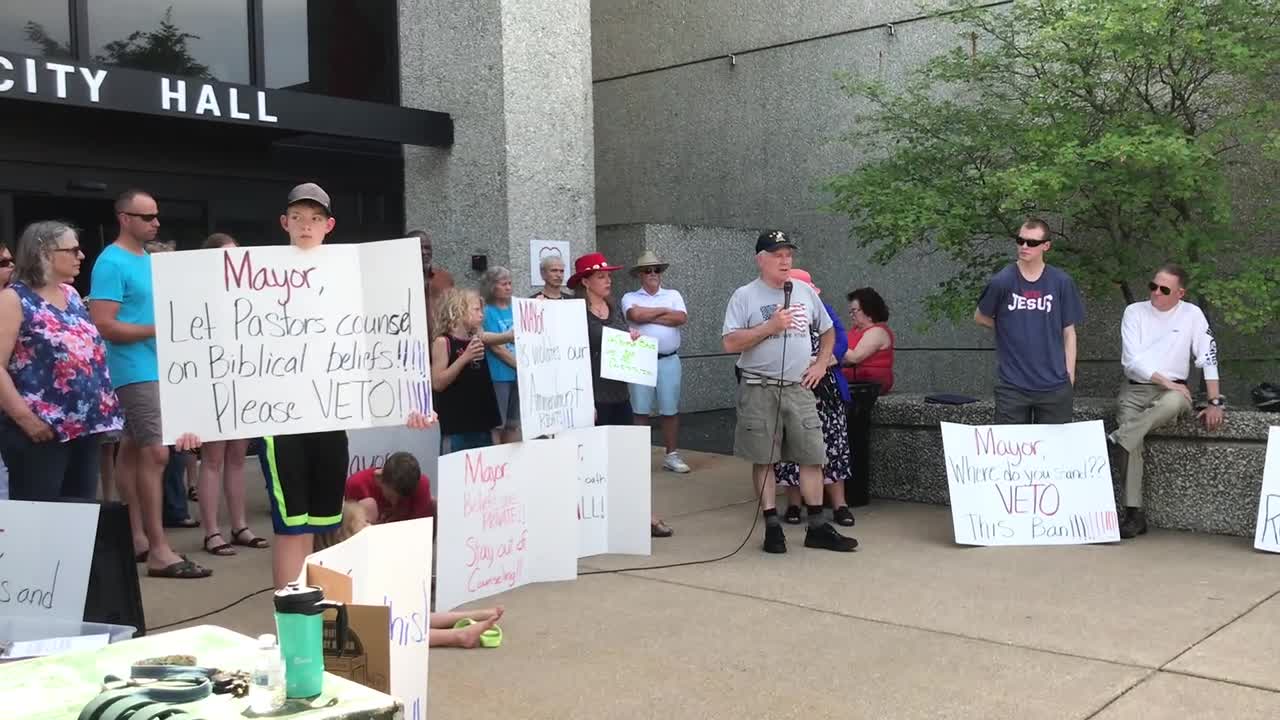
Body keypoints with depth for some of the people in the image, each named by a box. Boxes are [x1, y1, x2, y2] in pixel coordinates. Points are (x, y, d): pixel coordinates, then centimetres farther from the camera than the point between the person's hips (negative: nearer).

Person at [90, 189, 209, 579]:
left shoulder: (150, 259, 14)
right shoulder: (111, 263, -14)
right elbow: (104, 326, -20)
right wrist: (158, 330, -20)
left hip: (157, 367, 9)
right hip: (135, 371, -9)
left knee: (132, 449, 14)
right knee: (156, 452, -13)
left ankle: (136, 536, 20)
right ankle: (159, 550, -10)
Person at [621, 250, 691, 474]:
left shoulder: (673, 295, 12)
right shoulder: (630, 298, 8)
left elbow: (682, 318, -6)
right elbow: (635, 315, -15)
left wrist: (649, 316, -5)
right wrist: (664, 310, -3)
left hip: (669, 360, 1)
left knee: (670, 410, 5)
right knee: (641, 411, 2)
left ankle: (671, 455, 14)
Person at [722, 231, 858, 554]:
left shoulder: (805, 292, 11)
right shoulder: (744, 296, -3)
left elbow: (828, 331, 23)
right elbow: (731, 344, -11)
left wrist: (821, 364, 10)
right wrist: (771, 326, -15)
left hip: (799, 388, 4)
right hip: (759, 390, -4)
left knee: (812, 455, 3)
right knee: (764, 458, 2)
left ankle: (817, 527, 12)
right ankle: (772, 526, 10)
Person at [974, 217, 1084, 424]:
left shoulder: (1062, 283, 0)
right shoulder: (1002, 281, -4)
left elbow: (1068, 332, 6)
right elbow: (980, 317, 11)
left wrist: (1069, 375, 3)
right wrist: (1009, 329, 2)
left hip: (1054, 385, 1)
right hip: (1012, 385, -1)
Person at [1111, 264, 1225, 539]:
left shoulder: (1192, 314, 3)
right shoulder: (1134, 312, 3)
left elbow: (1208, 359, 0)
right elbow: (1132, 360, -6)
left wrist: (1215, 402, -8)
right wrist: (1165, 382, -15)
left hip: (1172, 390, -1)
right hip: (1134, 389, 1)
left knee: (1173, 403, -39)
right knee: (1133, 443, -22)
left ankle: (1114, 442, -35)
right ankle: (1134, 513, -20)